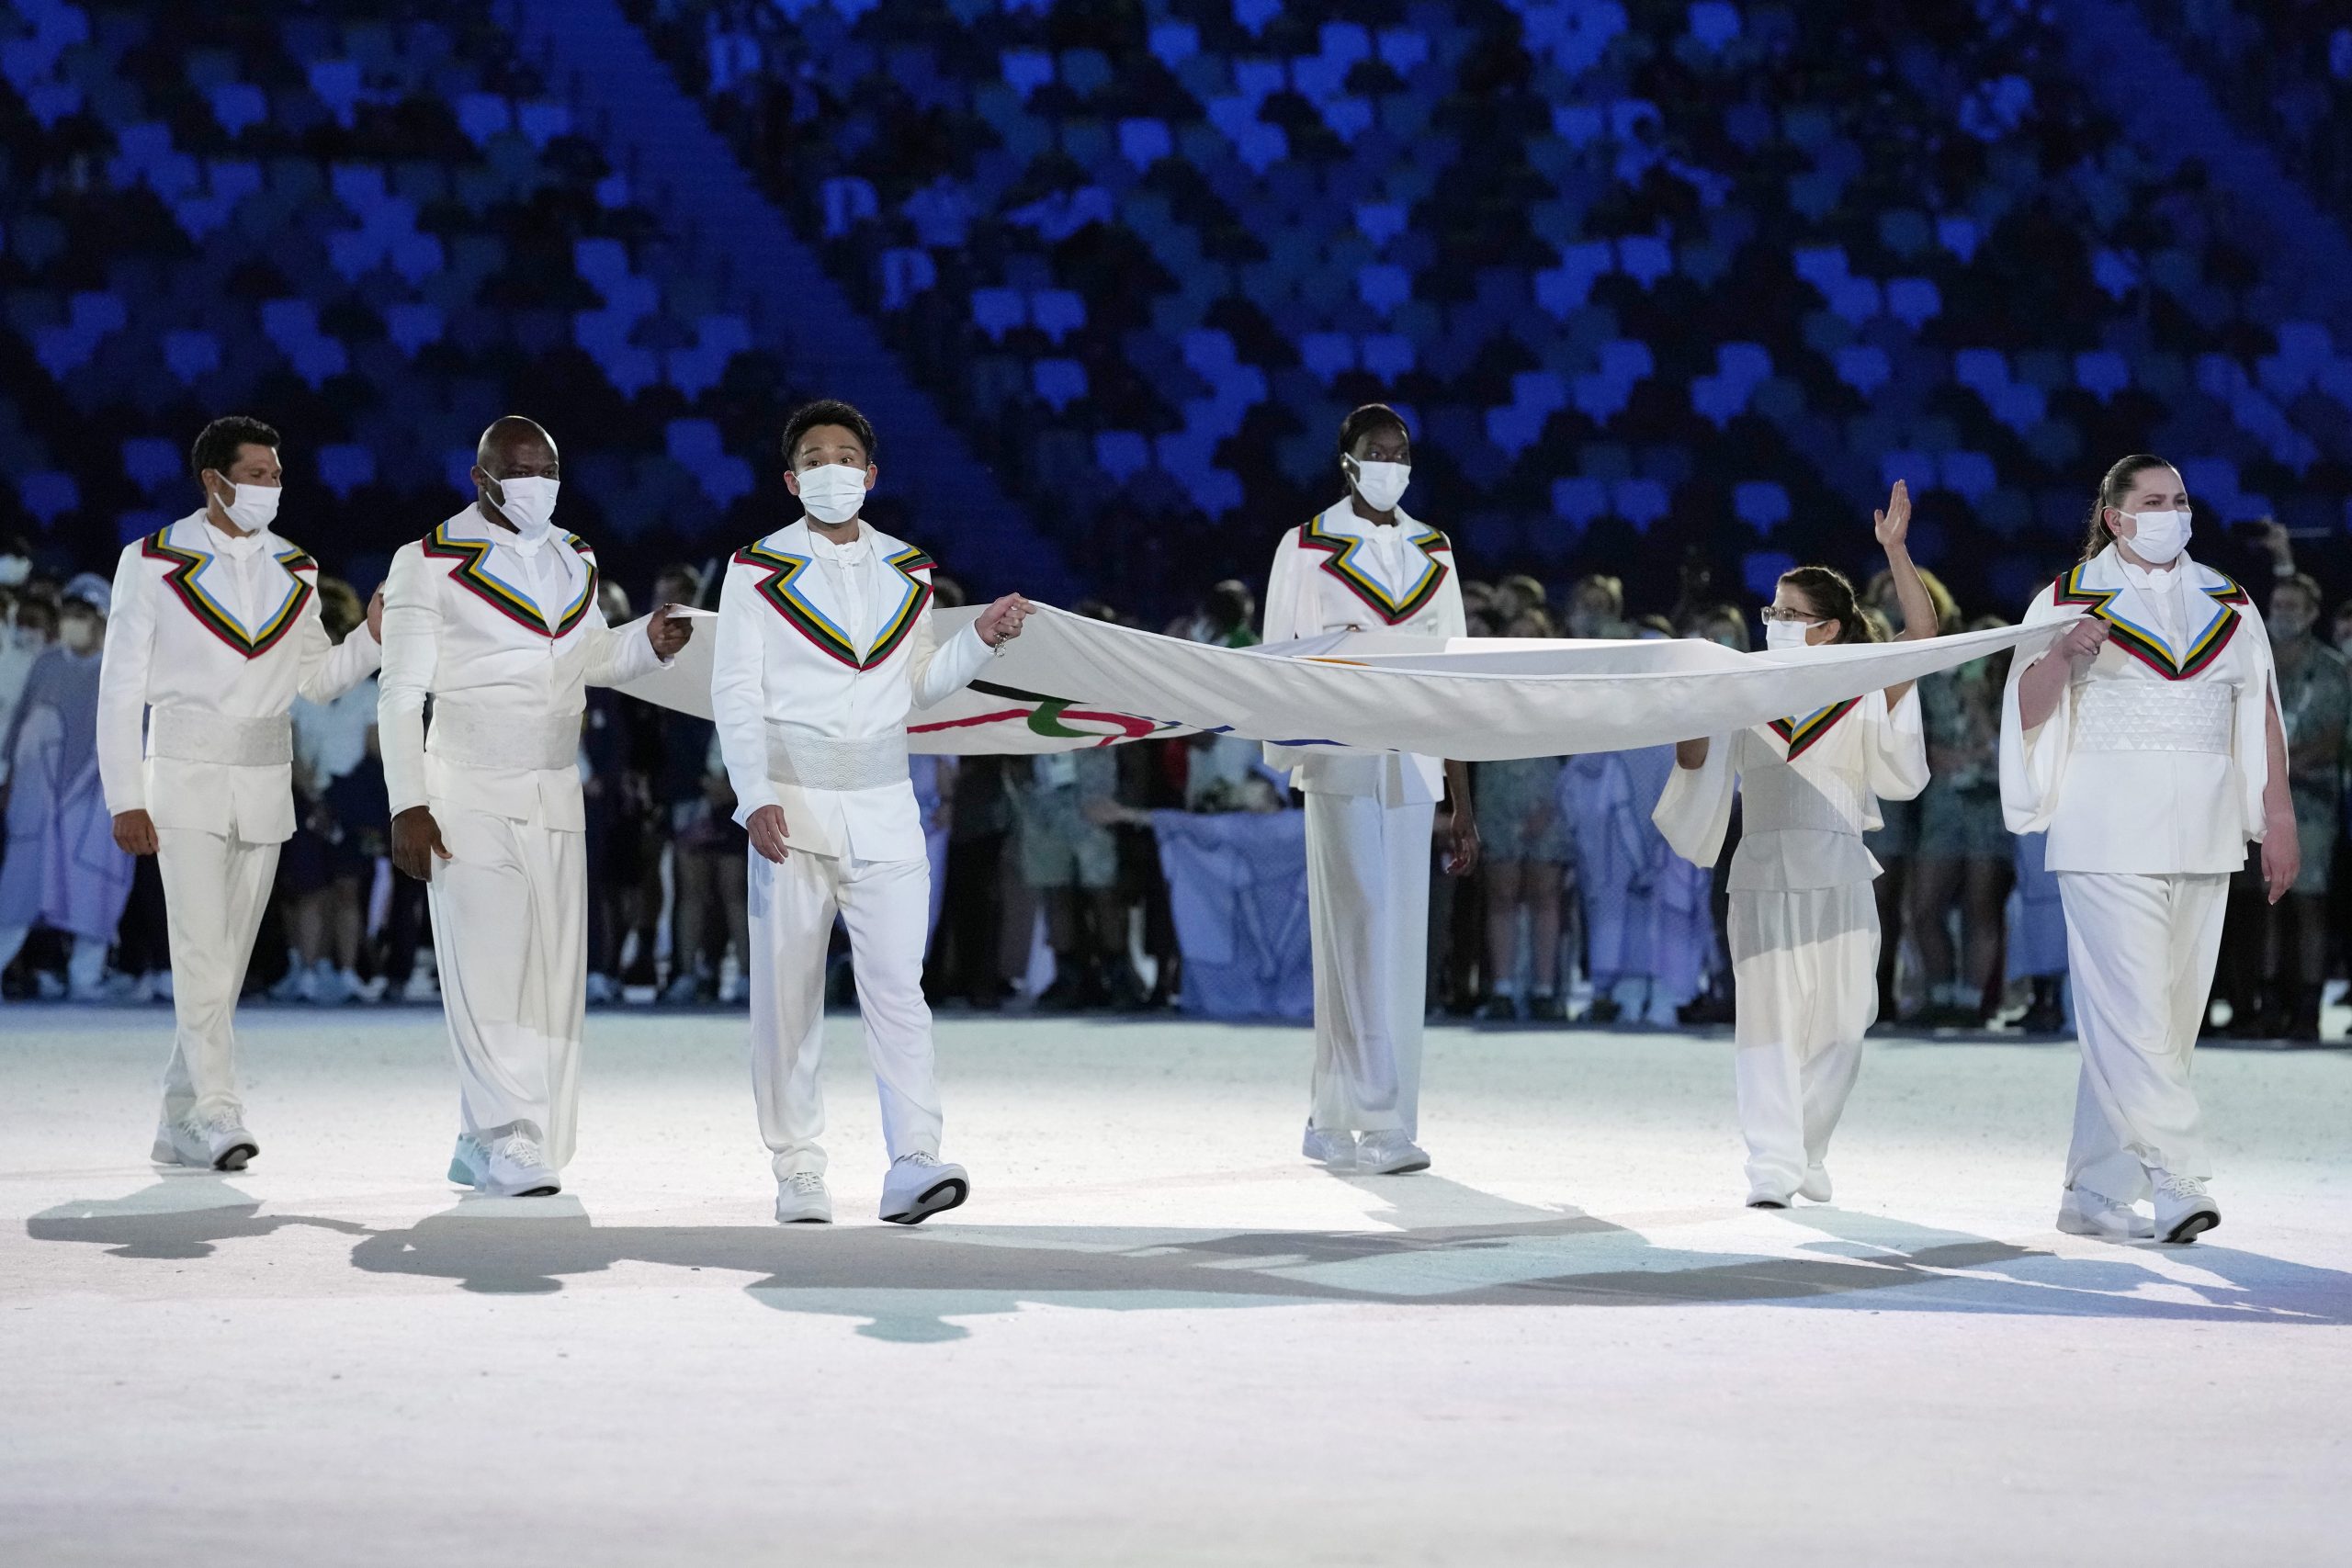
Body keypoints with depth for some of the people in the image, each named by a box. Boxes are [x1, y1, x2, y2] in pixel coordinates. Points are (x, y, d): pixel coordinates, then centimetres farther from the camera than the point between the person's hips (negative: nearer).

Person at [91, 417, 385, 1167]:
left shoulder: (295, 572, 10)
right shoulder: (153, 563, -3)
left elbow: (318, 678, 15)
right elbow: (121, 687, -2)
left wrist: (374, 633, -4)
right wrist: (126, 797, -8)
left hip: (265, 783, 5)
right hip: (185, 775, -5)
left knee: (229, 958, 6)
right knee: (202, 951, -15)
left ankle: (180, 1124, 13)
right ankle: (217, 1115, -19)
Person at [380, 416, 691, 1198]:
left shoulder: (574, 559, 11)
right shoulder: (429, 563, -4)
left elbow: (595, 658, 24)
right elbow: (401, 695, -5)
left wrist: (650, 642, 2)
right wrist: (407, 804, -12)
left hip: (555, 796, 6)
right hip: (467, 797, -6)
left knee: (553, 971, 2)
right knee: (489, 966, -13)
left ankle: (482, 1147, 9)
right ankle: (511, 1142, -14)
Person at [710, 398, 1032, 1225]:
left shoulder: (906, 571, 12)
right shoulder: (758, 570, 2)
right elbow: (736, 693, -3)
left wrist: (980, 637, 3)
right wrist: (756, 798, -14)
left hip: (883, 803, 2)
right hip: (793, 800, -2)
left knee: (897, 984, -8)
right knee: (787, 992, 0)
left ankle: (913, 1165, -15)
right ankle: (797, 1173, 7)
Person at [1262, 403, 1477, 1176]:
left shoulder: (1433, 553, 13)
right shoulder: (1306, 548, 1)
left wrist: (1461, 805, 11)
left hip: (1411, 770, 5)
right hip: (1341, 767, -5)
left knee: (1397, 945, 4)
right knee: (1363, 936, -12)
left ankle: (1331, 1123, 12)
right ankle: (1380, 1125, -13)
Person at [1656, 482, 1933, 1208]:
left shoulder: (1864, 697, 6)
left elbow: (1922, 634, -7)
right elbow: (1697, 761, 6)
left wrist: (1895, 550, -15)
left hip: (1837, 874, 0)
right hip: (1763, 870, 0)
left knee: (1839, 1024, 2)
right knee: (1767, 1018, -5)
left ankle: (1808, 1154, 19)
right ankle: (1771, 1166, -8)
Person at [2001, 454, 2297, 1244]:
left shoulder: (2228, 604, 13)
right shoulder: (2068, 600, 2)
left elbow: (2262, 713, 13)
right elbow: (2025, 711, -3)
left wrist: (2278, 815, 5)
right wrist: (2064, 656, -23)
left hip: (2200, 838, 4)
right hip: (2108, 834, -4)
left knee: (2163, 1021, 5)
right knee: (2131, 1014, -15)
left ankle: (2095, 1193, 12)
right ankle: (2175, 1179, -19)